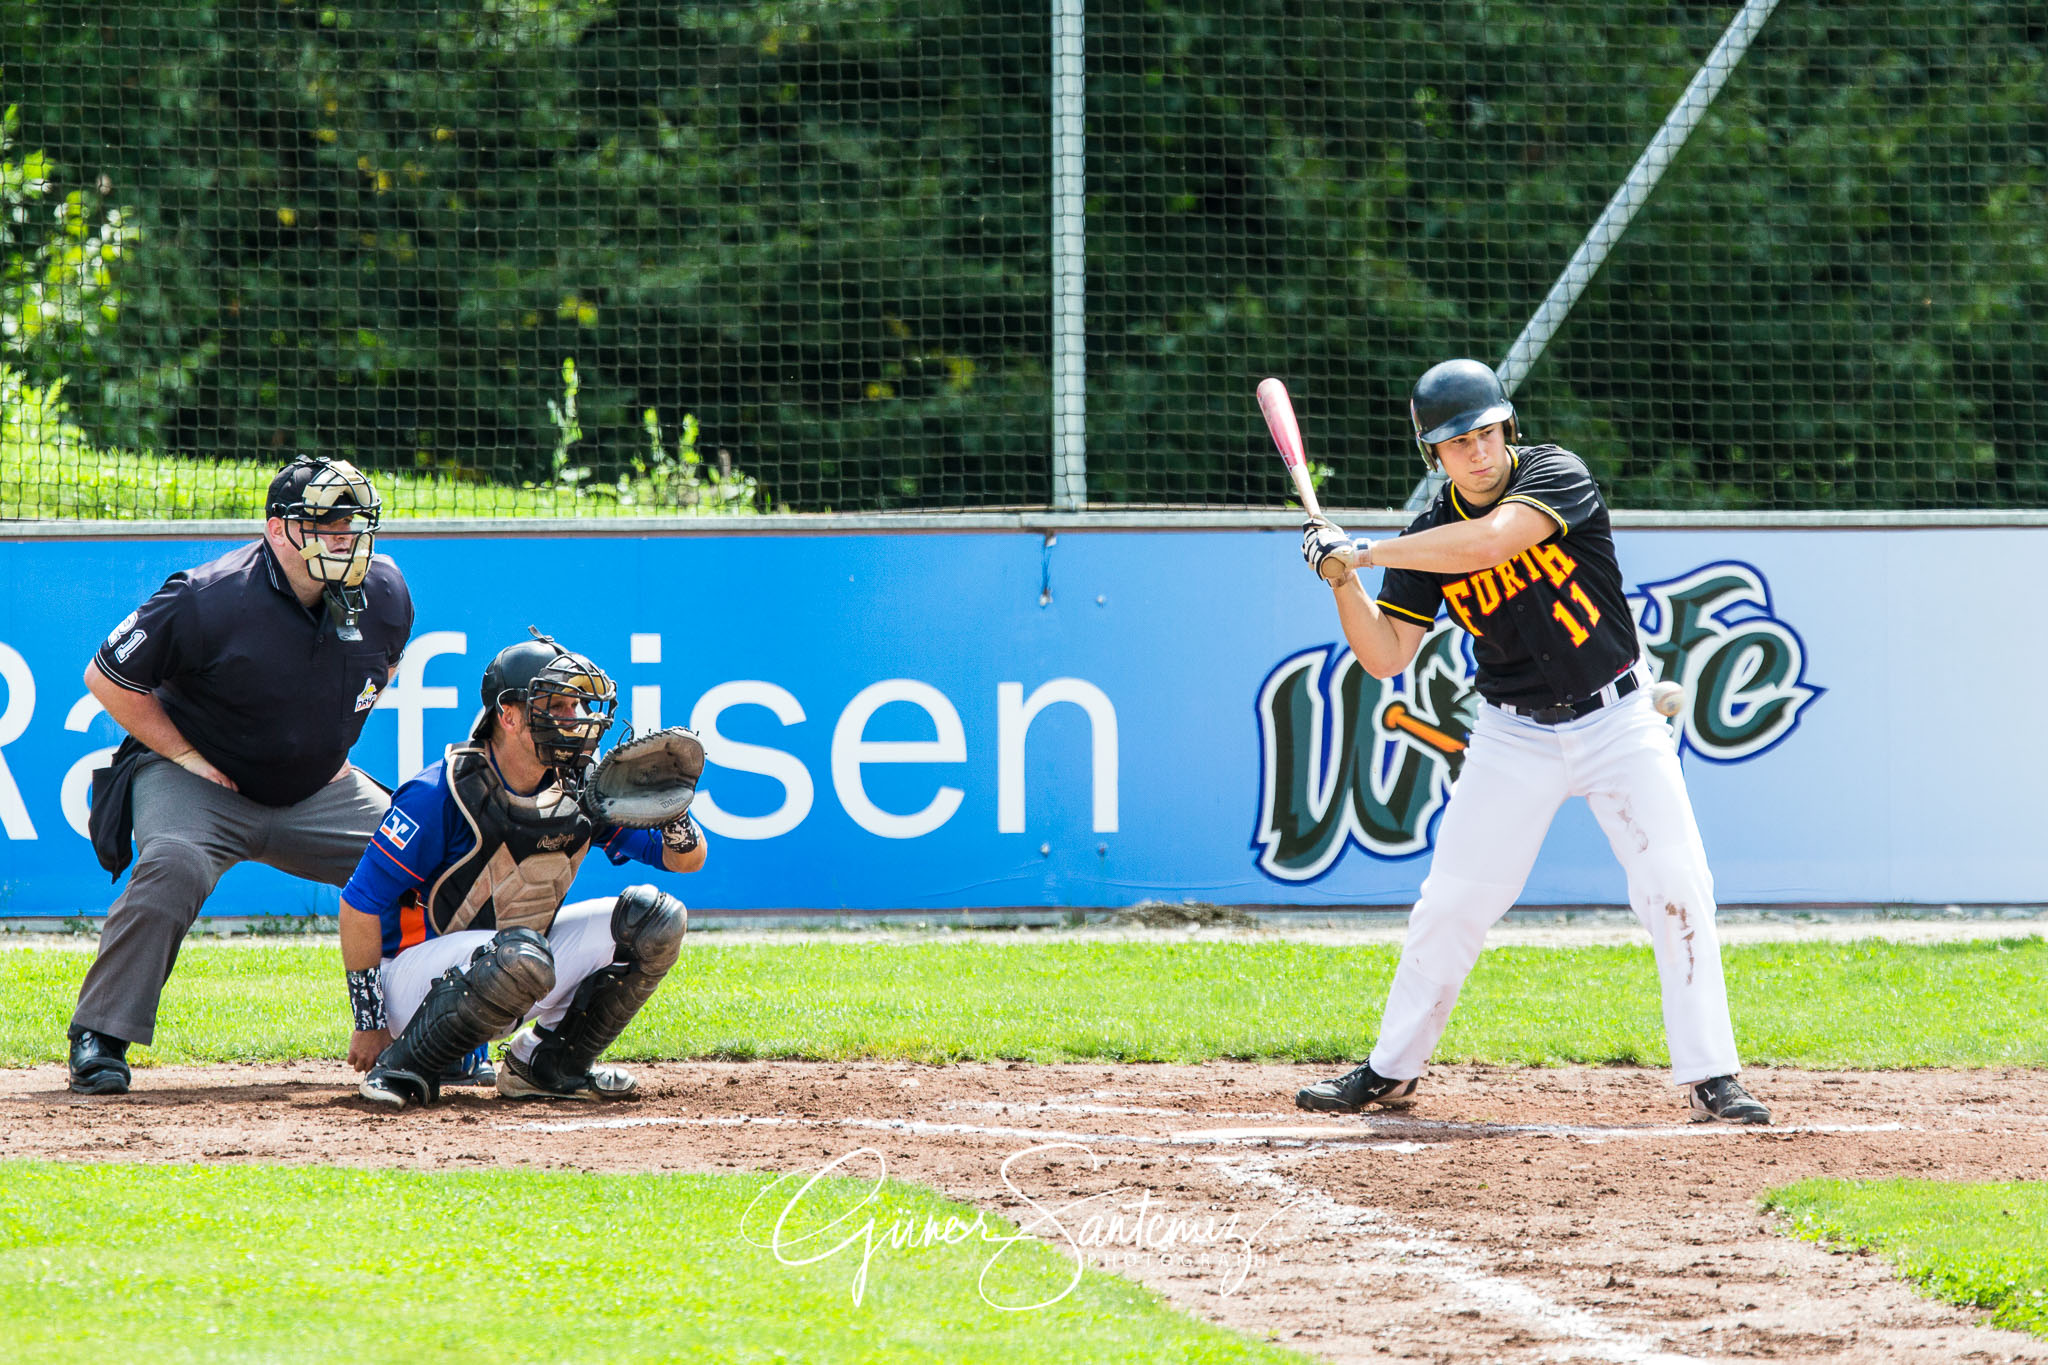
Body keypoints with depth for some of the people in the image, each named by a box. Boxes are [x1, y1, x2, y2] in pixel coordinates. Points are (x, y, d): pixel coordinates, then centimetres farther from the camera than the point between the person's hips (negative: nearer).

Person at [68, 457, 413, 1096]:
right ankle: (98, 1040, -25)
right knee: (171, 868, -35)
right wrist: (185, 756, -14)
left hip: (317, 793, 5)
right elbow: (107, 677, -14)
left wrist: (336, 745, 9)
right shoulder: (207, 600, -25)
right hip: (199, 782, -5)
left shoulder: (383, 591, -7)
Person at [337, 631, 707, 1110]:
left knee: (655, 918, -6)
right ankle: (402, 1068, -18)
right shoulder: (442, 794, -20)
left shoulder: (581, 788, -3)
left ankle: (548, 1066, 4)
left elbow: (689, 859, 1)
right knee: (522, 956, -39)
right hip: (417, 974, -7)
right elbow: (360, 904, -17)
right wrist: (369, 1024, -16)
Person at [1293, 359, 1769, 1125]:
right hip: (1515, 737, 3)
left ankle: (1710, 1077, -6)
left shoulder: (1556, 476, -13)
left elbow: (1487, 543, -31)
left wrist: (1365, 552, -25)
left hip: (1617, 720, -3)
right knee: (1451, 903, 1)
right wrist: (1343, 579, -17)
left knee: (1678, 890, -12)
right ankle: (1391, 1070, 17)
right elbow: (1385, 658, -2)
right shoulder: (1431, 536, -1)